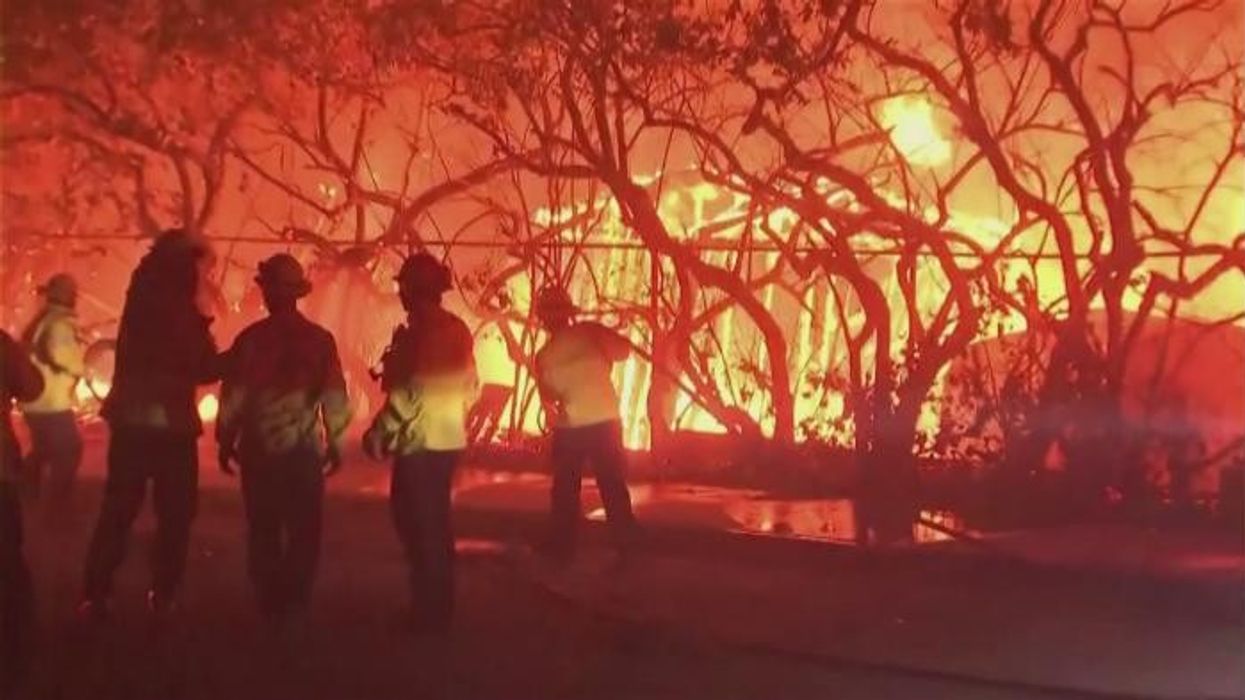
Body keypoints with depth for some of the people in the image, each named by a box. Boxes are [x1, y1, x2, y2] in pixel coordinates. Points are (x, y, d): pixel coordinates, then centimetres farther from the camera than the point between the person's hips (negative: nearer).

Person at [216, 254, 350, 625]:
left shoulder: (250, 338, -5)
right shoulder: (320, 339, -3)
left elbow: (233, 395, -3)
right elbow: (334, 396, -4)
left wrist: (226, 441, 7)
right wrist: (336, 442, 5)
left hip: (259, 449, 0)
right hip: (304, 449, 0)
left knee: (263, 531, 9)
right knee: (303, 531, 8)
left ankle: (268, 603, 11)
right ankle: (294, 603, 6)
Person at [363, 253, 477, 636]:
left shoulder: (419, 331, -15)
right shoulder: (458, 329, 9)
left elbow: (408, 391, -20)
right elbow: (470, 386, 14)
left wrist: (379, 434, -11)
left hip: (419, 442, -8)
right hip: (449, 439, 8)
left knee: (418, 526, 0)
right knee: (436, 525, 16)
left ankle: (428, 615, 3)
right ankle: (439, 610, 22)